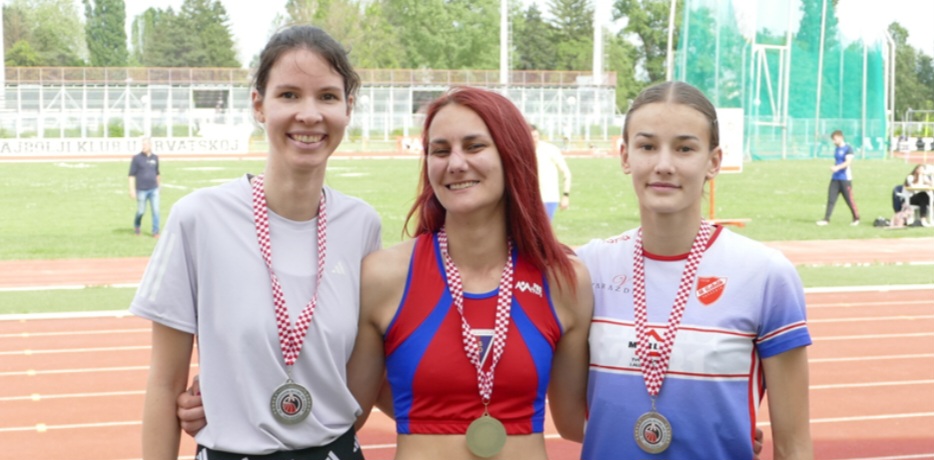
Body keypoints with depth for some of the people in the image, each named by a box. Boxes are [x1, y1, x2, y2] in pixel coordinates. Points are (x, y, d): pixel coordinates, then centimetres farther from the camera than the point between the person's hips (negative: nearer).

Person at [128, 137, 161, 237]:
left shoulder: (155, 157, 7)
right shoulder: (137, 158, -5)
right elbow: (132, 175, -5)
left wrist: (159, 183, 23)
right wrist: (132, 189, -10)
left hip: (153, 189, 3)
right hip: (141, 190, -3)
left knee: (155, 211, -3)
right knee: (141, 211, 6)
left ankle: (155, 232, 4)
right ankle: (136, 226, 33)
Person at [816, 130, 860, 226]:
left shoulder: (848, 148, -9)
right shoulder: (836, 149, 14)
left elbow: (848, 162, -20)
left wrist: (837, 167, -32)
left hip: (845, 179, -7)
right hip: (835, 178, 7)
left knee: (849, 199, 0)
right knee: (831, 199, -2)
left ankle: (856, 218, 16)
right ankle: (826, 219, -4)